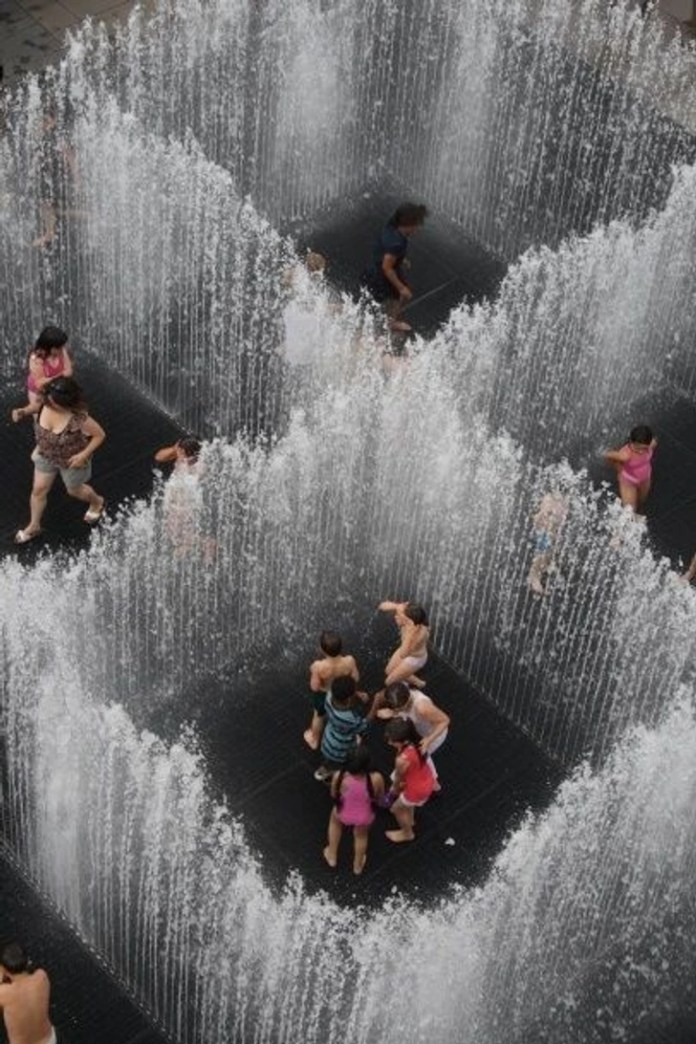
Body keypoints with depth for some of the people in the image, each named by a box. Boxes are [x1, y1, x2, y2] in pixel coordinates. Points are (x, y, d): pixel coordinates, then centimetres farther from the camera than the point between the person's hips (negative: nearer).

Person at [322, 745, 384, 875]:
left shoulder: (339, 777, -33)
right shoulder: (376, 779, -34)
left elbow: (334, 795, -12)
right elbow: (379, 798, -12)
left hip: (343, 814, 0)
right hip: (365, 817, 0)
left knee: (334, 819, 38)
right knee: (361, 836, 35)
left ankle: (332, 856, 54)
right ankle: (358, 865, 60)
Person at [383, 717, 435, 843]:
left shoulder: (402, 760, -40)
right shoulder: (416, 743, -18)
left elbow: (398, 779, -16)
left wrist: (394, 789, 7)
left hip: (418, 790, -7)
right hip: (428, 781, 7)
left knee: (397, 808, 24)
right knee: (406, 799, 37)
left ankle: (407, 833, 51)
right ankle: (410, 819, 65)